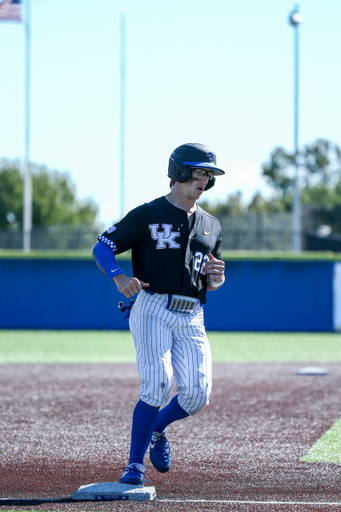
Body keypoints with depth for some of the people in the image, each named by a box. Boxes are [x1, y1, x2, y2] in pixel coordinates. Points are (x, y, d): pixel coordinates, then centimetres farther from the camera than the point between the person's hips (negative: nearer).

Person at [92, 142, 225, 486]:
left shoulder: (211, 226, 18)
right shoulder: (148, 215, 1)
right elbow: (102, 247, -2)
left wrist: (216, 277, -1)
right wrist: (119, 277, -21)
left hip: (192, 318, 5)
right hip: (153, 310, -5)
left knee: (197, 394, -7)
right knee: (157, 384, -18)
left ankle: (156, 428, 24)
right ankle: (134, 465, -8)